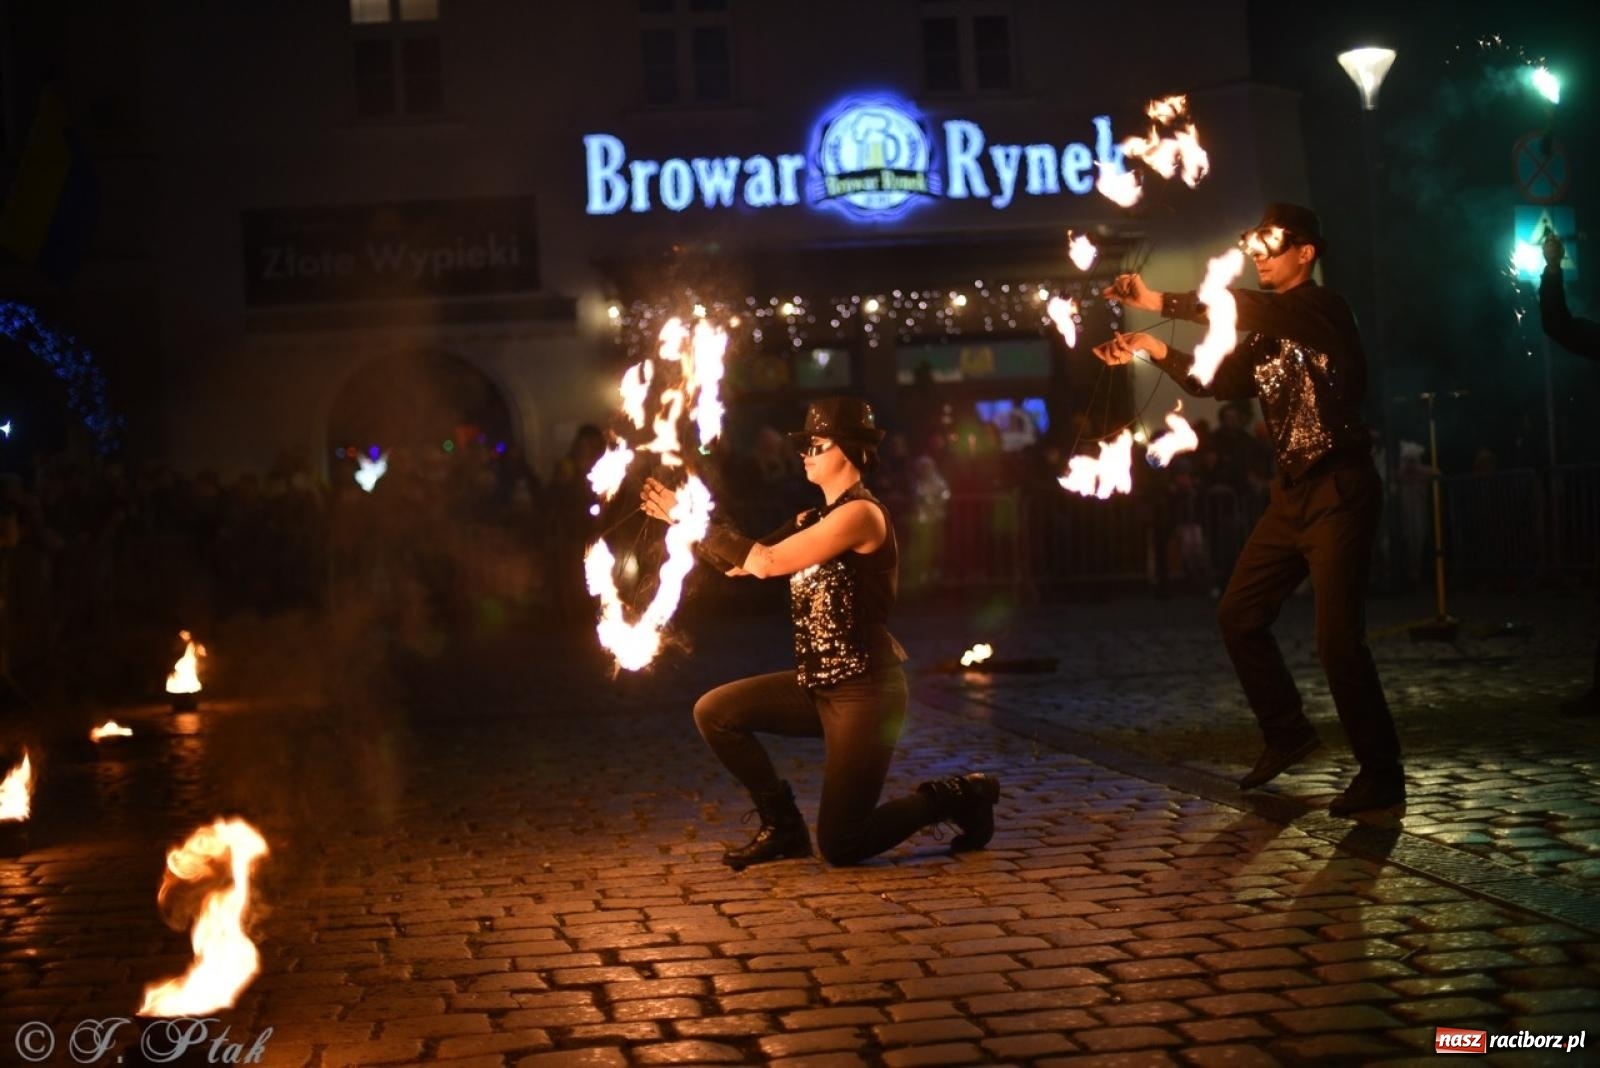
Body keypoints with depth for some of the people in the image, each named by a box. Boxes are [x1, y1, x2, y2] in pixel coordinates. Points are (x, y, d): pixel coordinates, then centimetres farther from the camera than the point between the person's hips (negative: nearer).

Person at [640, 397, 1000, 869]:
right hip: (818, 685, 9)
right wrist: (684, 518, -1)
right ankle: (783, 824, 12)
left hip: (865, 690, -9)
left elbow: (768, 561, -19)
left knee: (839, 846, -8)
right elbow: (741, 565, 6)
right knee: (715, 711, -1)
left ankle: (957, 797, 12)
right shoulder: (813, 520, 13)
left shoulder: (862, 513, -15)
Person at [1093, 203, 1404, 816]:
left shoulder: (1324, 310, -12)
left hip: (1338, 493, -9)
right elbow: (1221, 382, 14)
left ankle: (1382, 777, 2)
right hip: (1292, 494, 9)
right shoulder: (1269, 332, 14)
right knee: (1239, 614, 11)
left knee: (1338, 638, -10)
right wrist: (1156, 351, 2)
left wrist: (1160, 302, -28)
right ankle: (1286, 734, 27)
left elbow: (1245, 306, -28)